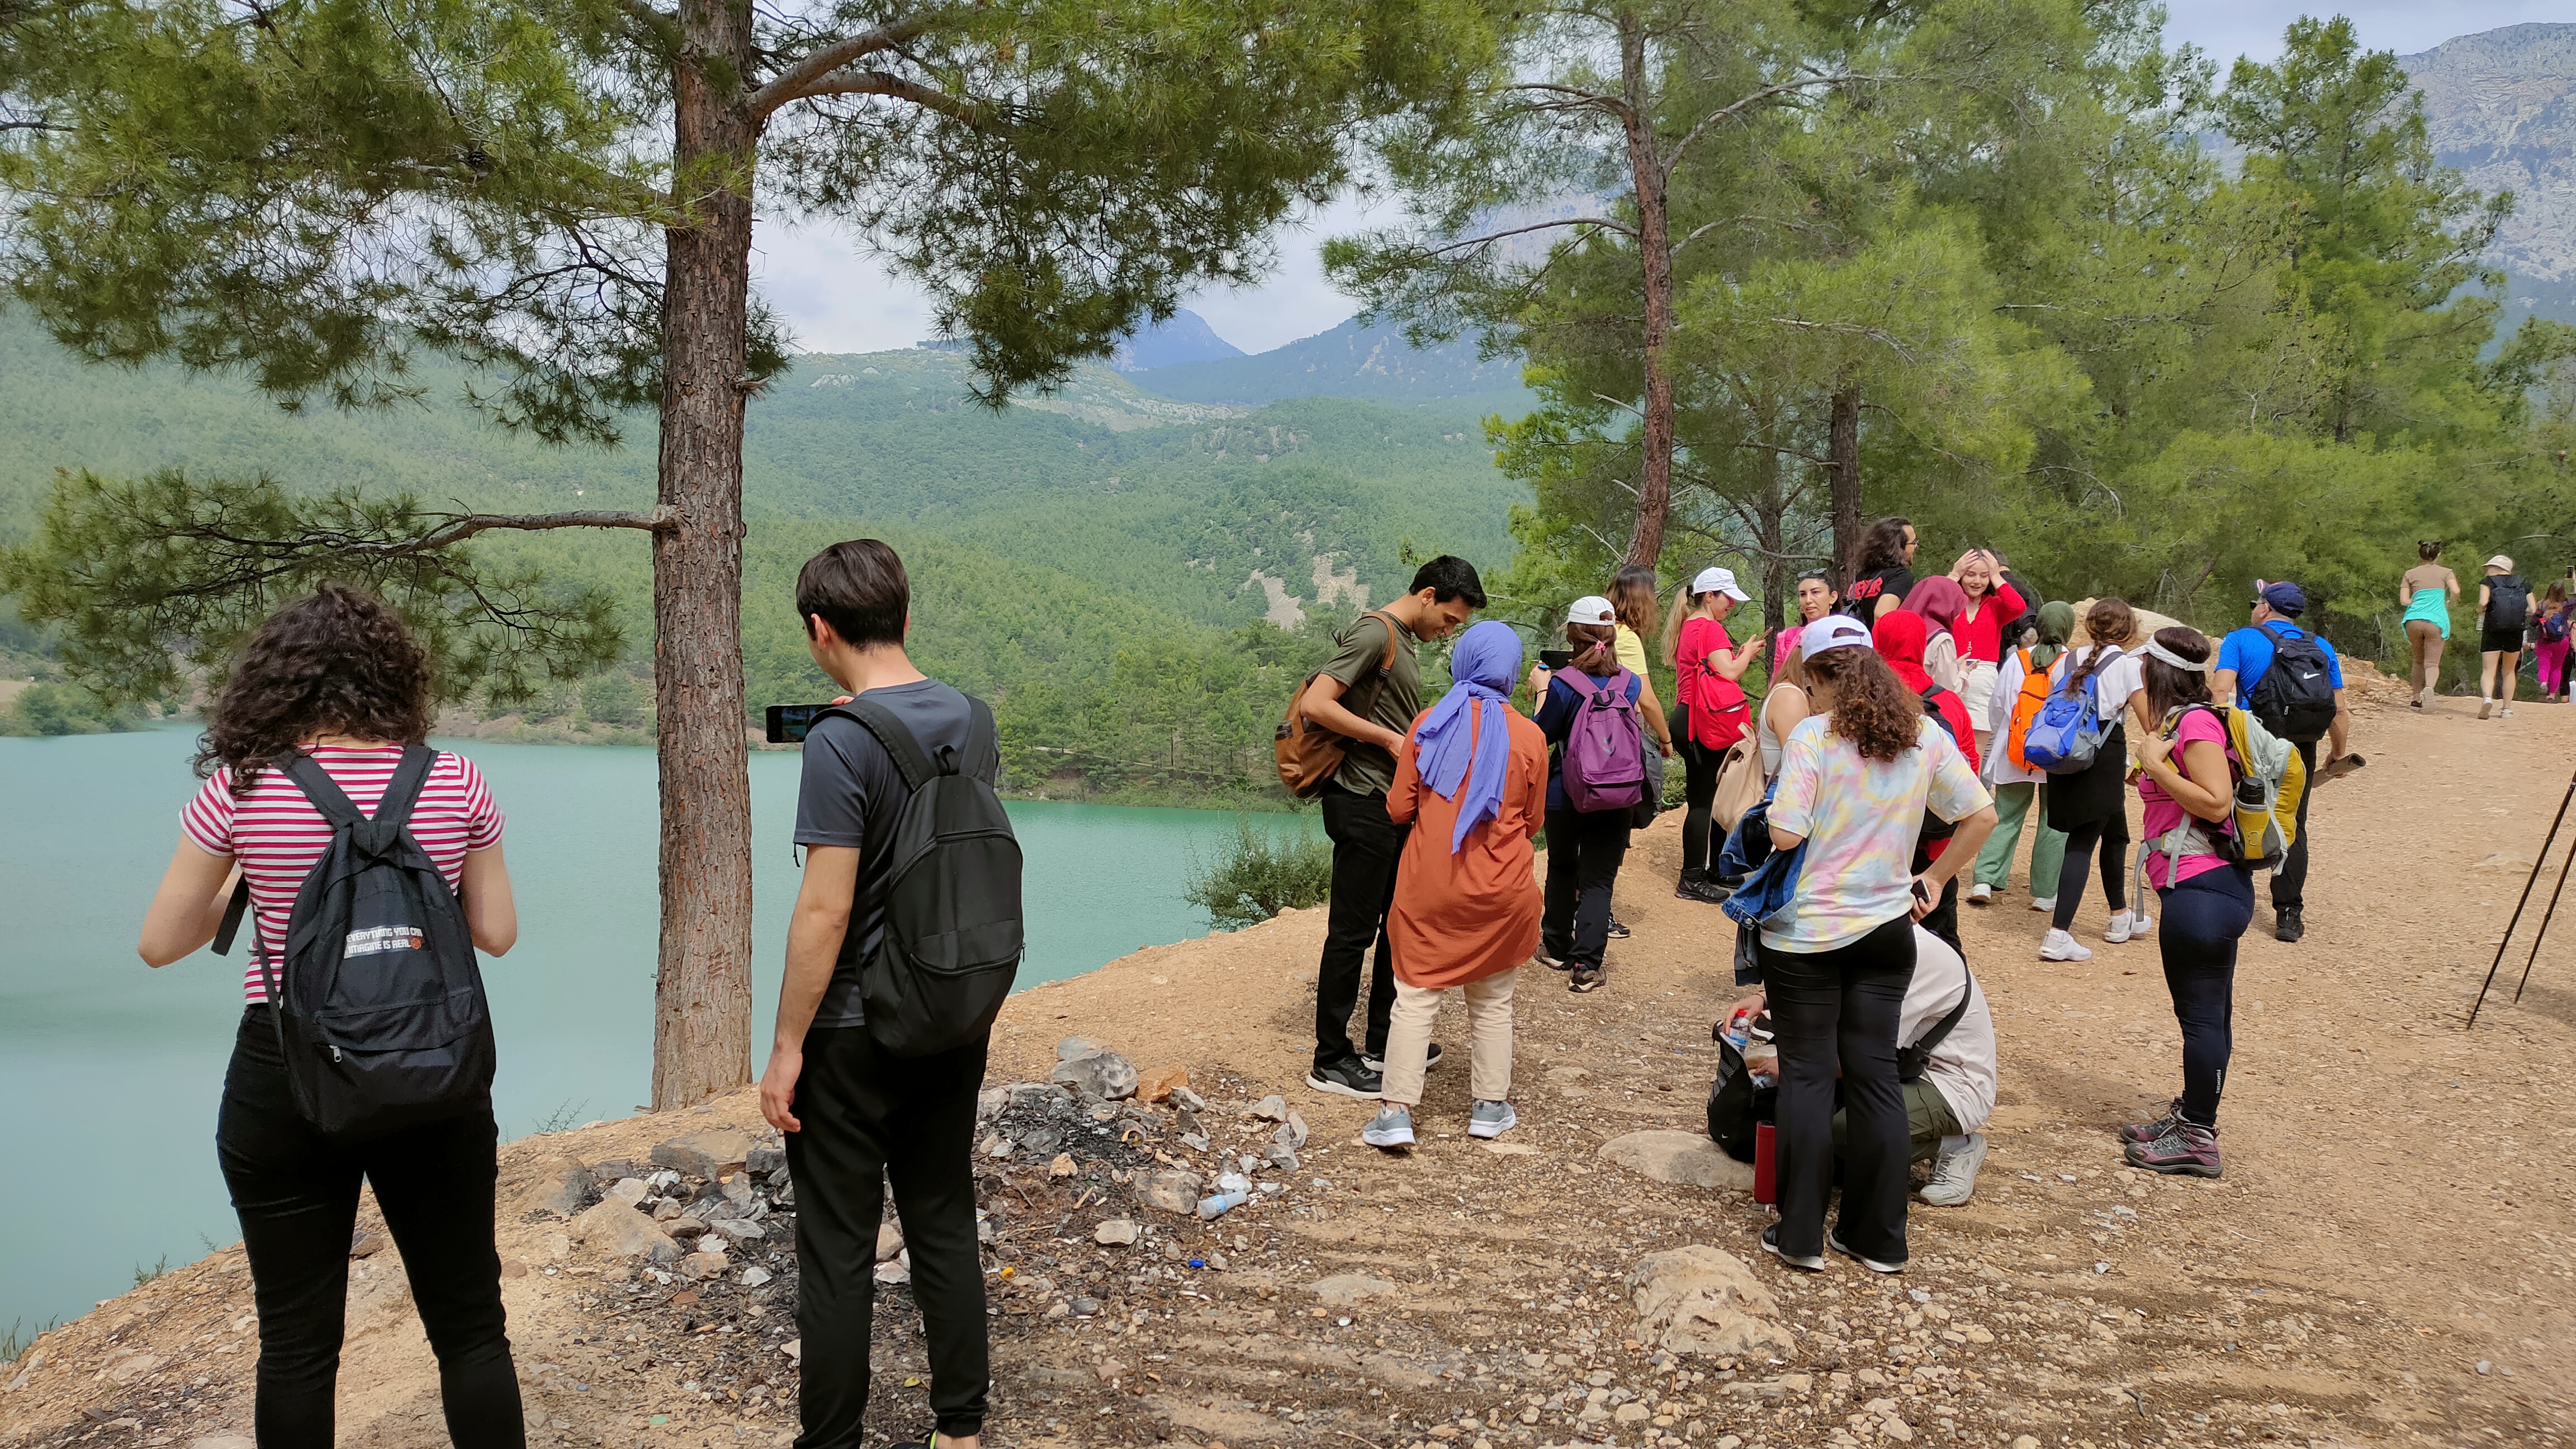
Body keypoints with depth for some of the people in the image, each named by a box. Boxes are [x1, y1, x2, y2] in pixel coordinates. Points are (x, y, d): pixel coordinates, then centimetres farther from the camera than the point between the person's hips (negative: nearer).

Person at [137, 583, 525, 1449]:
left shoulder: (240, 787, -8)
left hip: (284, 1080, 0)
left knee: (296, 1343, 13)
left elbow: (160, 944, 0)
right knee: (471, 1326, 14)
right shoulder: (455, 784, -6)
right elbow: (497, 933, 2)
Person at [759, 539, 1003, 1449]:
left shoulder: (842, 741, -18)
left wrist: (785, 1048, -13)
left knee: (838, 1252, 5)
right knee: (945, 1226, 16)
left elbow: (825, 909, -20)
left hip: (855, 1033, -7)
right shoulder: (974, 721, 2)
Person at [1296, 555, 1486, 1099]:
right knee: (1352, 931, -4)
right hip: (1362, 804, -10)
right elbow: (1318, 704, -22)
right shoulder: (1374, 633, -13)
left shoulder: (1403, 641, 16)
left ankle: (1383, 1043, 29)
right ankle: (1331, 1060, 4)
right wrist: (1389, 739, -18)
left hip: (1393, 805, 10)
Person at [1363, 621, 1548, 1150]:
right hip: (1501, 890, 1)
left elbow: (1399, 809, -1)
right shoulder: (1529, 736, -7)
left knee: (1416, 996, 6)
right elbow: (1533, 822, 5)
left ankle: (1397, 1110, 2)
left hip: (1429, 885, 0)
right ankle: (1491, 1106, 23)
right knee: (1493, 1000, 16)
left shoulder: (1429, 724, -6)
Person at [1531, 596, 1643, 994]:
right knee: (1598, 879, 4)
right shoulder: (1628, 682, -3)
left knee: (1562, 868, 20)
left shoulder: (1561, 683, -15)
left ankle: (1557, 946, 30)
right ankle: (1586, 964, -4)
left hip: (1565, 796, -2)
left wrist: (1541, 691, 3)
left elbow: (1543, 735, -6)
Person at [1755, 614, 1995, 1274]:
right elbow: (1982, 814, 6)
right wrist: (1935, 879, 14)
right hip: (1886, 925, 4)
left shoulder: (1812, 736, -15)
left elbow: (1785, 834, -20)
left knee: (1806, 1076, 6)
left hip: (1807, 930, -4)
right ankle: (1878, 1238, 18)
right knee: (1876, 1075, 11)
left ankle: (1800, 1235, 12)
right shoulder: (1925, 736, 1)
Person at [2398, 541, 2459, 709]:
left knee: (2417, 660, 18)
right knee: (2432, 663, -3)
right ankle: (2429, 687, -34)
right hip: (2436, 621, -2)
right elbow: (2456, 592, -8)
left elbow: (2404, 601, 4)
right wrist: (2448, 604, 11)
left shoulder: (2410, 574, 10)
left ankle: (2415, 698, 17)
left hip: (2414, 620, 2)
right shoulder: (2445, 572, 8)